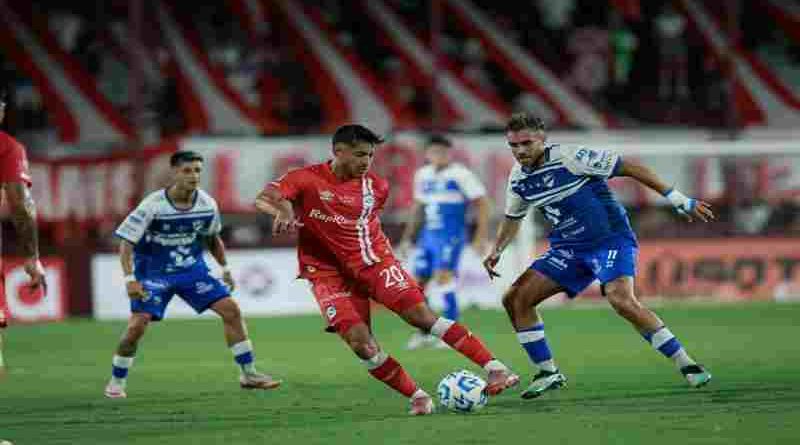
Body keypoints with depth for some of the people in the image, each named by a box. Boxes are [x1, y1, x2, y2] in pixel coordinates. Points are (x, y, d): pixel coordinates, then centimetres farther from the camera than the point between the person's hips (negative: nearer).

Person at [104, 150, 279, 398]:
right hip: (154, 272, -4)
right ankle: (116, 382, 4)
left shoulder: (207, 204, -9)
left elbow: (212, 238, 13)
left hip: (192, 268, 4)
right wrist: (130, 278, -28)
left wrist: (225, 268, 15)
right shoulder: (153, 205, -23)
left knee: (230, 309, -6)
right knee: (137, 325, -17)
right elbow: (127, 242, -19)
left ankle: (248, 374, 5)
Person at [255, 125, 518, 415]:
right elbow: (263, 199, -22)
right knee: (359, 341, -18)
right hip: (329, 274, -2)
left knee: (422, 315, -15)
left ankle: (494, 368, -17)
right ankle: (417, 397, -5)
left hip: (374, 261, 2)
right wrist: (283, 211, -41)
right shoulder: (306, 179, -8)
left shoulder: (376, 187, 5)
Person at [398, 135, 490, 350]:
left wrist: (481, 237, -11)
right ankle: (423, 333, 20)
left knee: (443, 278, -19)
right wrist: (407, 238, 24)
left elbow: (482, 204, -6)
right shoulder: (423, 175, 13)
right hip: (428, 236, 7)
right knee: (417, 283, 5)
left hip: (451, 236, -7)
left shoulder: (461, 175, -7)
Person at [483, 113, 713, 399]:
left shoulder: (570, 158, -18)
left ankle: (686, 365, -20)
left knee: (621, 300, -31)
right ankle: (548, 373, 10)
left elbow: (630, 168, -14)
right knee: (515, 299, -3)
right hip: (569, 248, 7)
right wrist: (496, 252, 7)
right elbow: (513, 218, 24)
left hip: (611, 239, -7)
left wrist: (678, 200, -16)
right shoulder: (518, 179, 2)